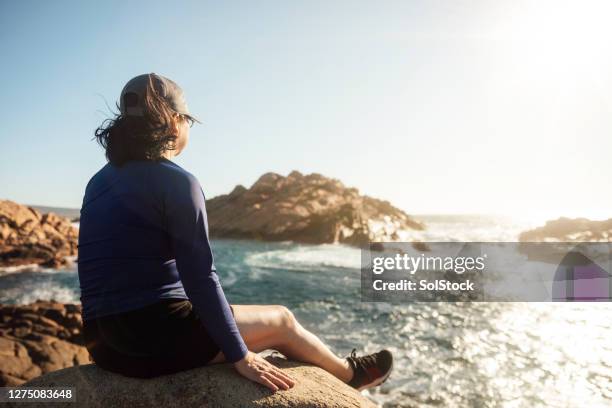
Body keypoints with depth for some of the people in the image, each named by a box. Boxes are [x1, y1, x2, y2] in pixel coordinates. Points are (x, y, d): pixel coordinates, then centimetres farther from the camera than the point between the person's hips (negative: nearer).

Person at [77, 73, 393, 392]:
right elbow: (200, 278, -18)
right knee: (281, 320, 10)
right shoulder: (177, 181, -14)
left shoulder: (100, 182, 11)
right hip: (157, 336, -8)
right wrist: (239, 356, -11)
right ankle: (349, 373, 35)